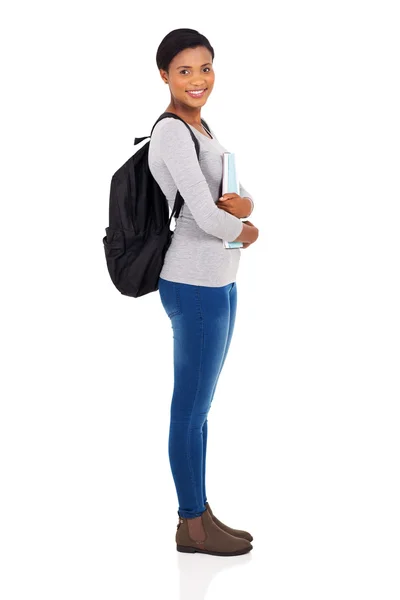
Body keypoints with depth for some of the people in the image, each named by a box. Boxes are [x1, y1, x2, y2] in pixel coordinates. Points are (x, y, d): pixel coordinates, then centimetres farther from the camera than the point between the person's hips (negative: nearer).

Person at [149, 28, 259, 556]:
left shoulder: (198, 130, 13)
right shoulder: (173, 134, -17)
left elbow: (244, 201, 11)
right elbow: (207, 218, -25)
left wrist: (241, 207, -13)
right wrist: (244, 231, -4)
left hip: (217, 283, 10)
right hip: (196, 288, -10)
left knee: (198, 406, 16)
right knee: (191, 410, 3)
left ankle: (200, 512, 28)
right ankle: (192, 526, 16)